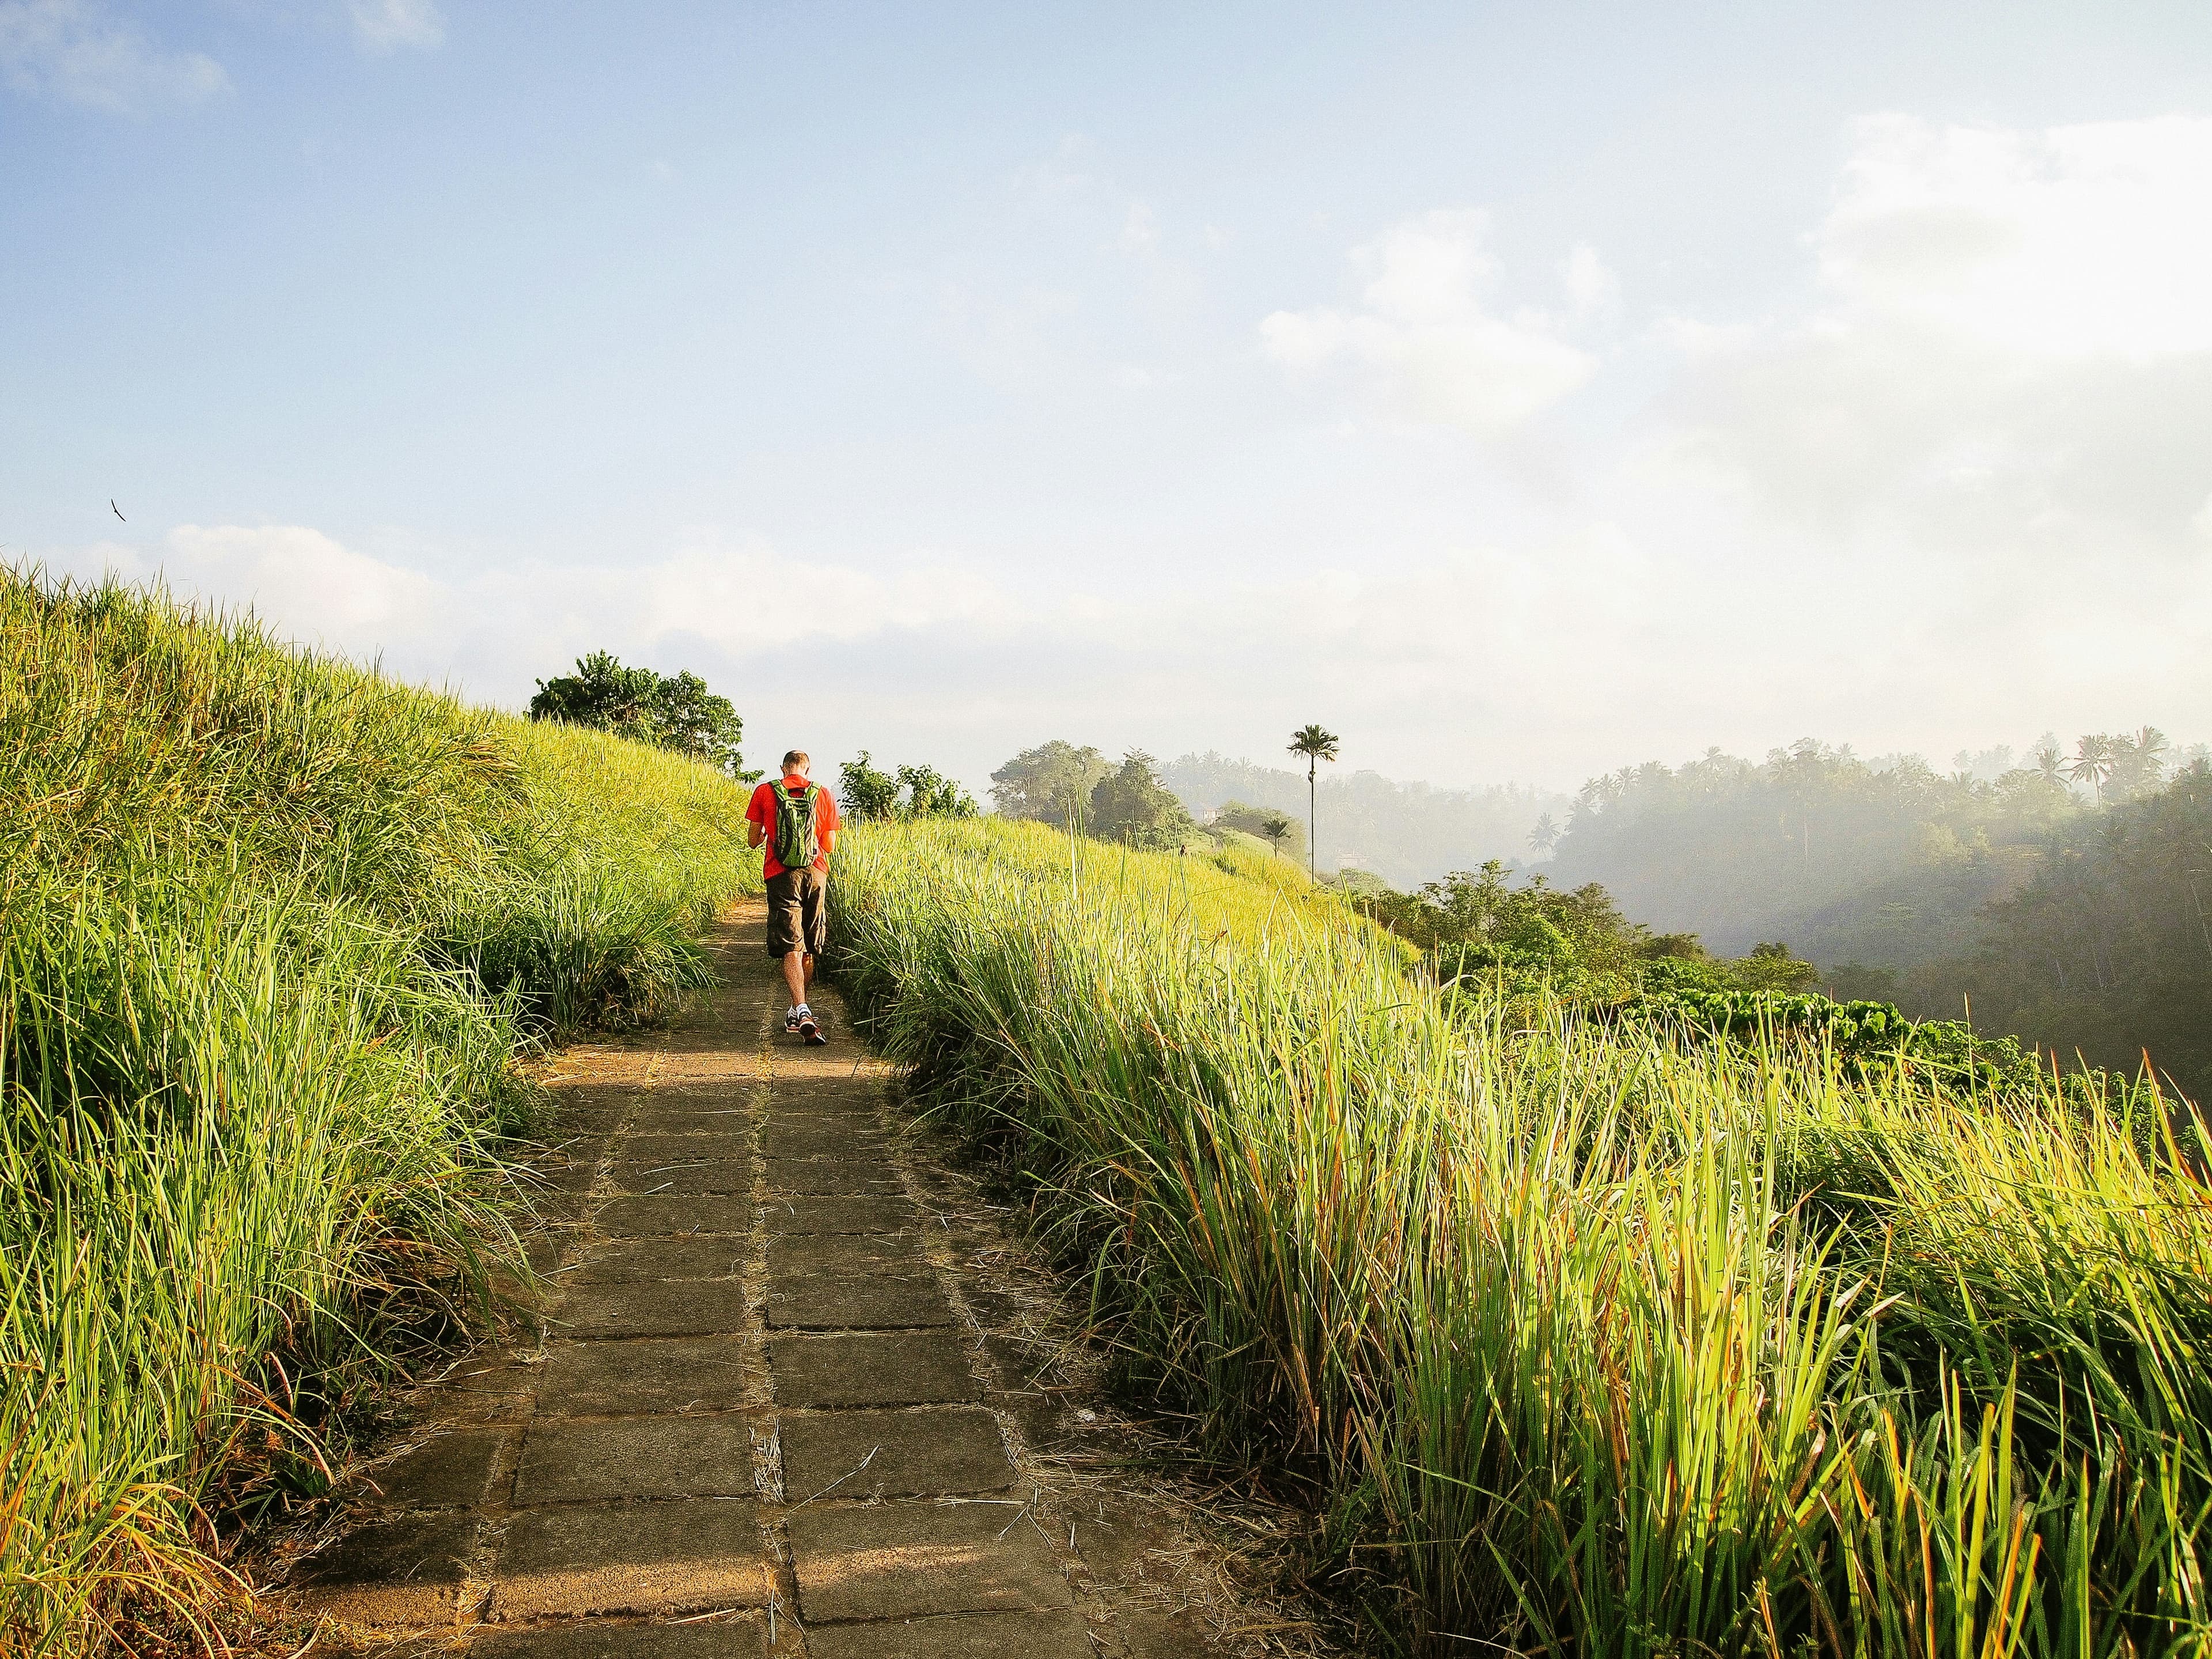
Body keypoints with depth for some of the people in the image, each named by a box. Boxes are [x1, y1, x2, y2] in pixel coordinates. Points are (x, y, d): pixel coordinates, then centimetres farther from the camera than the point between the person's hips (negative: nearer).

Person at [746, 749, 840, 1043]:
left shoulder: (764, 792, 3)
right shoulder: (824, 795, 6)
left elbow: (752, 841, 7)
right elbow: (830, 847, 7)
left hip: (781, 875, -2)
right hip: (816, 874, 2)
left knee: (791, 947, -6)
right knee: (811, 948, 14)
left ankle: (801, 1012, -23)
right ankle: (799, 1013, 24)